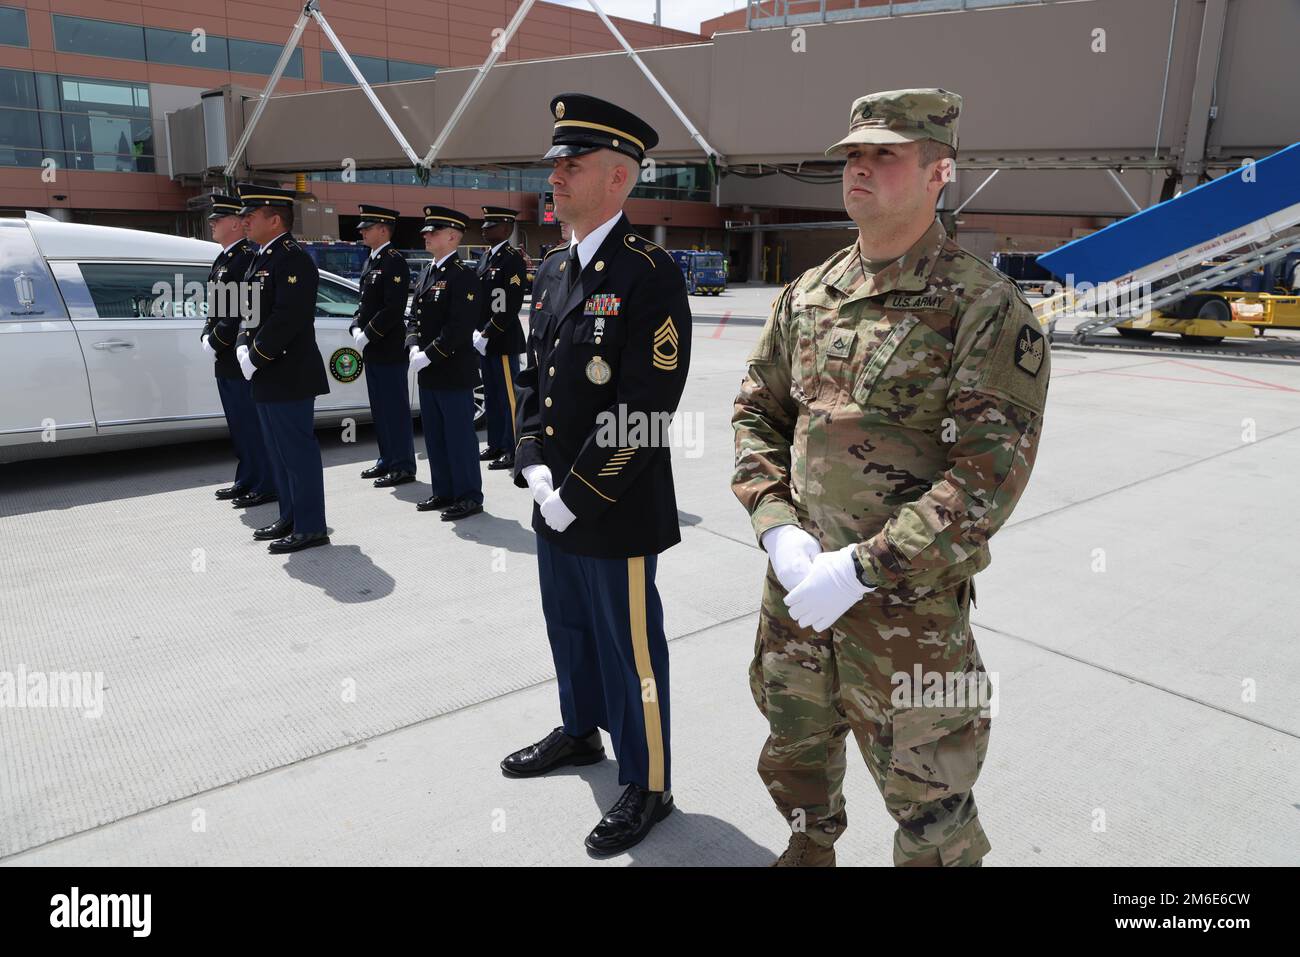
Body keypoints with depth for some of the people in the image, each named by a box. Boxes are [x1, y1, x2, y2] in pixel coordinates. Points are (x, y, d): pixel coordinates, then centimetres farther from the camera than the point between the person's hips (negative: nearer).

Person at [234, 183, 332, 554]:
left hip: (289, 376, -10)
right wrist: (243, 349, 4)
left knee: (298, 450, -4)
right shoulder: (261, 259, 17)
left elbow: (286, 318, -20)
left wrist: (256, 358, -15)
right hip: (267, 377, 10)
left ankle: (311, 527, 3)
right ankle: (290, 517, 27)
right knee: (280, 452, 16)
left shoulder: (294, 259, -13)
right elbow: (250, 311, 20)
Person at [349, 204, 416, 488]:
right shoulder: (371, 261, 16)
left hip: (389, 350, -9)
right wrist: (357, 328, 4)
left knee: (395, 408, -3)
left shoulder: (394, 262, -12)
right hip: (371, 350, 9)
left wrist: (368, 335, -16)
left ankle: (403, 466, 3)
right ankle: (387, 460, 24)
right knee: (380, 408, 14)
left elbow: (393, 309, -19)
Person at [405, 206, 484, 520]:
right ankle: (443, 491, 26)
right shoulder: (427, 273, 15)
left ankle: (469, 497, 8)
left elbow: (460, 326, -20)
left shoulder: (463, 276, -13)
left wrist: (429, 355, -19)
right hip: (428, 372, 9)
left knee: (460, 435, -2)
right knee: (434, 435, 15)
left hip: (454, 371, -9)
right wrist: (414, 347, -2)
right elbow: (415, 315, 16)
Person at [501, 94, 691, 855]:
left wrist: (575, 495, -17)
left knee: (630, 647, 7)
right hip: (553, 503, 8)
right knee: (569, 626, 24)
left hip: (615, 509, -8)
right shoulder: (553, 269, 10)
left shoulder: (651, 275, -16)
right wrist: (534, 464, 0)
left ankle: (648, 786, 27)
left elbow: (646, 407, -21)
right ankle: (582, 730, 48)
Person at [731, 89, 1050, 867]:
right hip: (794, 591, 6)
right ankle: (810, 851, 55)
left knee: (928, 809, 12)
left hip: (910, 608, -5)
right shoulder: (806, 295, 5)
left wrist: (862, 568, -21)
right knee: (796, 756, 26)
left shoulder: (985, 306, -12)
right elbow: (756, 415, 8)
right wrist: (778, 528, -8)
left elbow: (990, 475, -19)